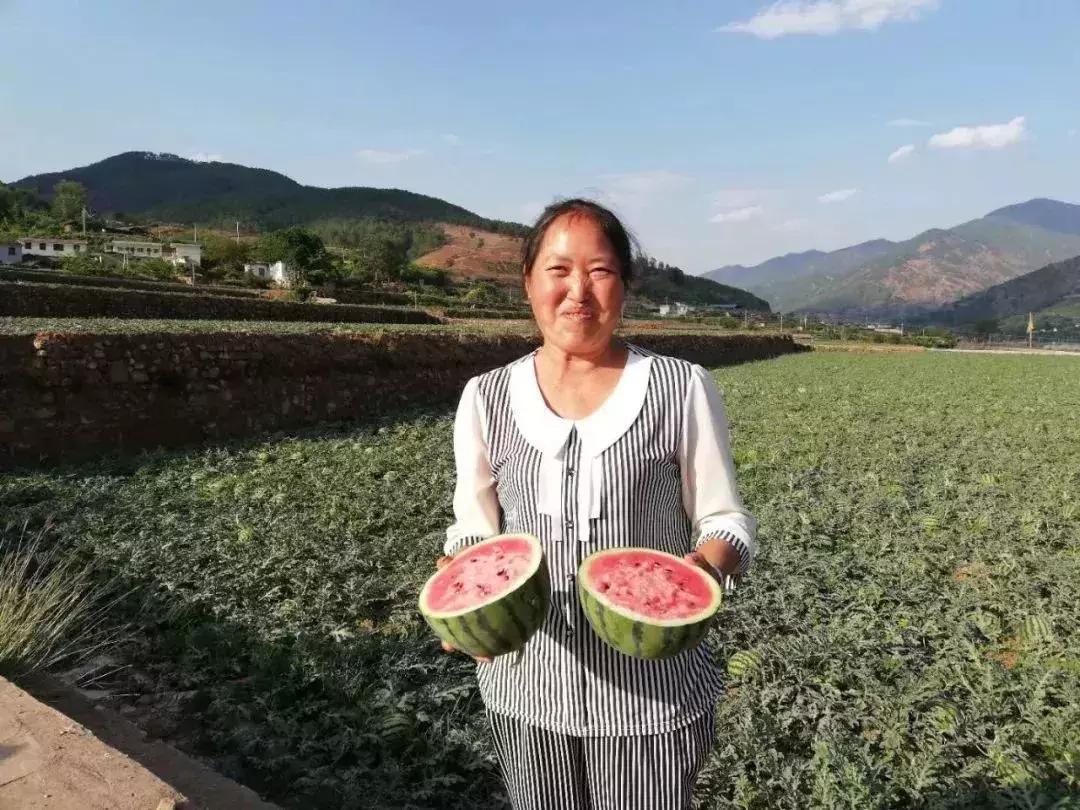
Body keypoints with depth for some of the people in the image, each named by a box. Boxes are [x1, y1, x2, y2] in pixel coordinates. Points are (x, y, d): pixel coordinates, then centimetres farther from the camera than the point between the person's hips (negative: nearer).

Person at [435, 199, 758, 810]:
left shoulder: (683, 390, -10)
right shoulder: (487, 398, -3)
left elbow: (725, 521, -2)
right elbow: (474, 530, 5)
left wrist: (707, 567, -23)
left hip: (653, 692, -2)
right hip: (527, 688, 3)